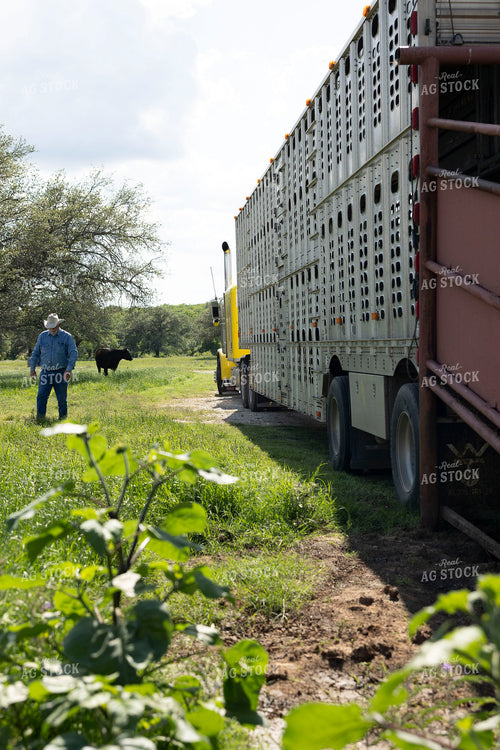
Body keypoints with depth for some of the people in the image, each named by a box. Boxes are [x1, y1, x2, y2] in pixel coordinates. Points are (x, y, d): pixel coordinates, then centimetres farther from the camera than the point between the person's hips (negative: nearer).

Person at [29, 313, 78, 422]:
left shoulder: (67, 337, 0)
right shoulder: (42, 336, 9)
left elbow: (73, 354, -6)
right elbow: (35, 353, 16)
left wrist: (69, 369, -17)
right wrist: (32, 368, 10)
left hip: (60, 373, -2)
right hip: (45, 372, 2)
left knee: (62, 399, 3)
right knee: (41, 396, -6)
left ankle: (63, 420, 13)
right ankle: (39, 420, -4)